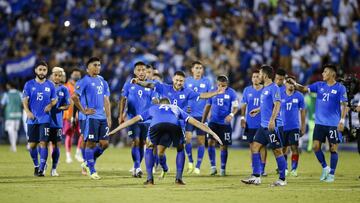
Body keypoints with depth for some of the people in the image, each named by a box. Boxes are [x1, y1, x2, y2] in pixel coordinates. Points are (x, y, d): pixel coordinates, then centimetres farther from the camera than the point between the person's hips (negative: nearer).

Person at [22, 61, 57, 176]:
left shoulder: (50, 85, 5)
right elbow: (25, 100, 2)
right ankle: (36, 166, 25)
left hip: (45, 119, -1)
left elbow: (54, 100, 13)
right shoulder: (29, 84, 4)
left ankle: (42, 169, -7)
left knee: (43, 143, -10)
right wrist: (28, 112, -15)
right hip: (32, 119, 1)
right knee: (32, 144, 5)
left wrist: (50, 105, -10)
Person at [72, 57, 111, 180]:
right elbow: (74, 97, -12)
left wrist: (109, 117, 10)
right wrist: (84, 111, -11)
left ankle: (88, 163, 21)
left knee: (104, 143, 3)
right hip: (91, 117, -7)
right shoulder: (85, 81, -6)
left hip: (102, 117, 7)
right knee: (91, 143, -3)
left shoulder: (102, 81, 16)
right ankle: (92, 171, 5)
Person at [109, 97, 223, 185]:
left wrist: (115, 130, 51)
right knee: (180, 149, 29)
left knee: (149, 149, 27)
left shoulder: (153, 108, 43)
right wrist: (212, 133, 44)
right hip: (174, 126, 0)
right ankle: (179, 178, 19)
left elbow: (134, 119, 45)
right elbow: (194, 122, 41)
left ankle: (149, 179, 17)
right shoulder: (176, 109, 44)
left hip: (156, 125, 0)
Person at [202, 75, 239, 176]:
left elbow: (235, 106, -7)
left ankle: (223, 169, 15)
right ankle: (213, 166, -4)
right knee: (211, 141, -14)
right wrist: (203, 121, 13)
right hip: (213, 121, 2)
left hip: (225, 123, -2)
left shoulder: (231, 93, -4)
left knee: (224, 146, 2)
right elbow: (208, 106, 13)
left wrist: (231, 115, -29)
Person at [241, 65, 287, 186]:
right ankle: (256, 177, 7)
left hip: (271, 126, -10)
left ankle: (282, 179, 2)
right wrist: (258, 110, 31)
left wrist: (272, 119, -30)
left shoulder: (274, 88, -12)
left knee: (277, 151, -3)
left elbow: (277, 104, -21)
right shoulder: (265, 88, 16)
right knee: (255, 148, 5)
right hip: (263, 125, 10)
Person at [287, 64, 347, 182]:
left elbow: (343, 105, -7)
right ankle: (325, 168, 19)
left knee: (333, 148, 0)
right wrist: (294, 84, -16)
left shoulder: (340, 88, -5)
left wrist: (342, 121, -15)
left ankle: (331, 174, 10)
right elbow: (304, 89, 2)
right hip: (319, 123, 4)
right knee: (316, 146, -1)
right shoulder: (319, 85, 7)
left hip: (333, 124, -4)